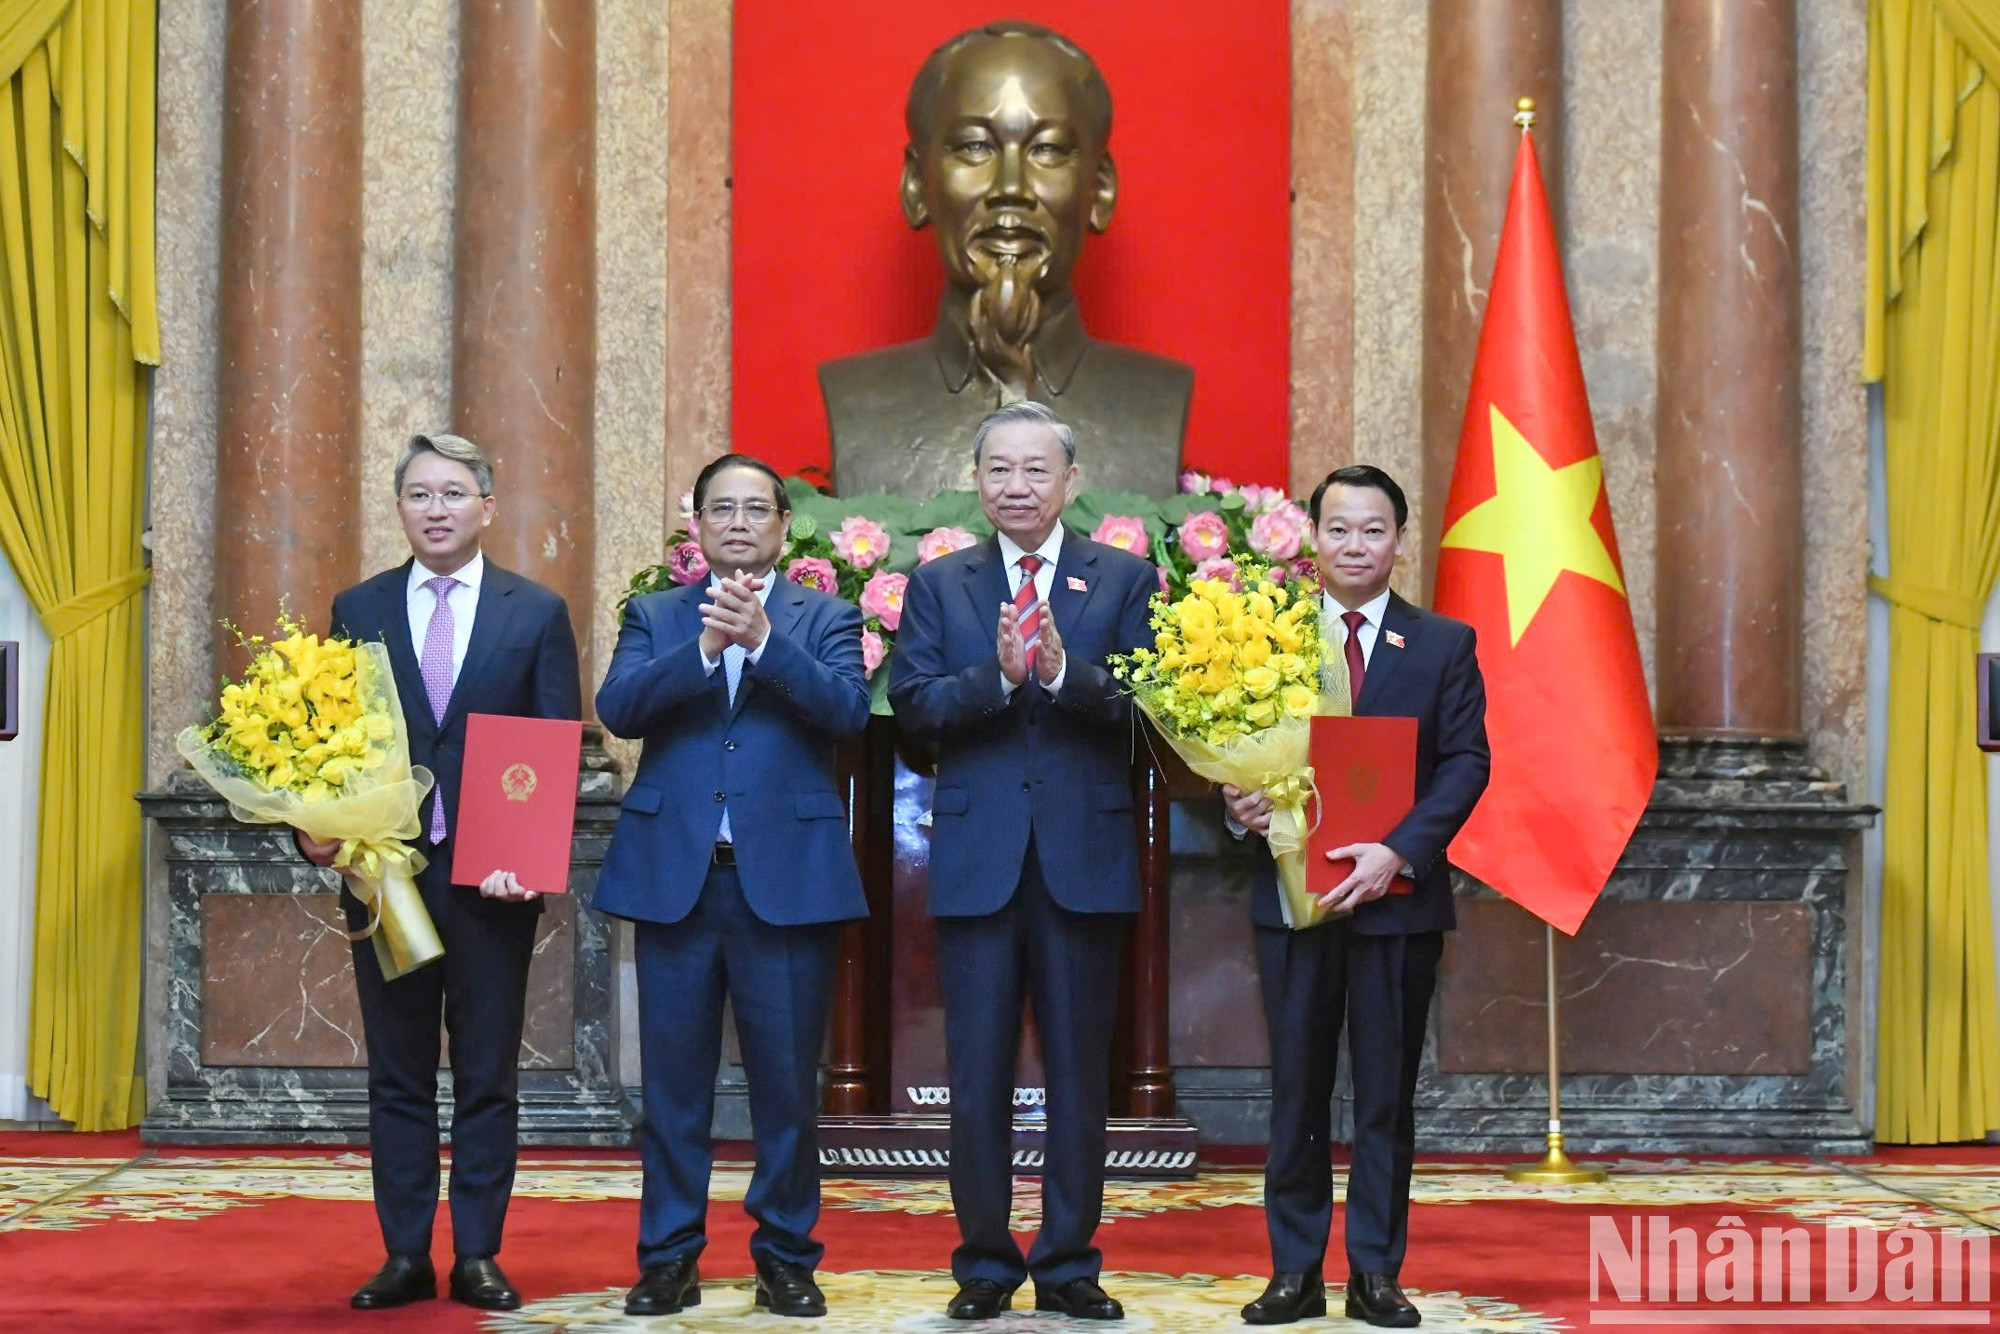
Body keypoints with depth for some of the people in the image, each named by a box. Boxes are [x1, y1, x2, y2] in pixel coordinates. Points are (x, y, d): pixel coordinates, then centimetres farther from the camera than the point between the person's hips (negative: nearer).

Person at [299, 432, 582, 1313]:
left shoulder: (538, 613, 3)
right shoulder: (359, 610, 8)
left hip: (493, 875, -1)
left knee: (487, 1077, 5)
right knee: (397, 1077, 7)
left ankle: (477, 1256, 13)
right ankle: (404, 1256, 14)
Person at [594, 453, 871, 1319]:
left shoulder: (825, 619, 9)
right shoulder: (656, 617, 12)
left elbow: (847, 710, -9)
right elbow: (617, 709, -5)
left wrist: (762, 639, -20)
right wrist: (705, 646, -18)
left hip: (786, 879, -1)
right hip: (673, 877, 1)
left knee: (787, 1081, 2)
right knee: (673, 1080, 6)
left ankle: (785, 1257, 14)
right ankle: (668, 1258, 15)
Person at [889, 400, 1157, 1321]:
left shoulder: (1126, 581, 6)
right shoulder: (937, 585, 9)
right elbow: (912, 703, -4)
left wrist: (1062, 672, -22)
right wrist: (998, 674, -19)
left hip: (1085, 857, -1)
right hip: (977, 857, 1)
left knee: (1080, 1074, 5)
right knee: (977, 1077, 5)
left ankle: (1068, 1264, 15)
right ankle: (984, 1264, 16)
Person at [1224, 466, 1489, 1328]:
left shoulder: (1445, 645, 4)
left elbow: (1466, 763, -4)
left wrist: (1398, 851, -17)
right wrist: (1238, 802, -19)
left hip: (1397, 897, 0)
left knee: (1388, 1094, 6)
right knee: (1296, 1089, 6)